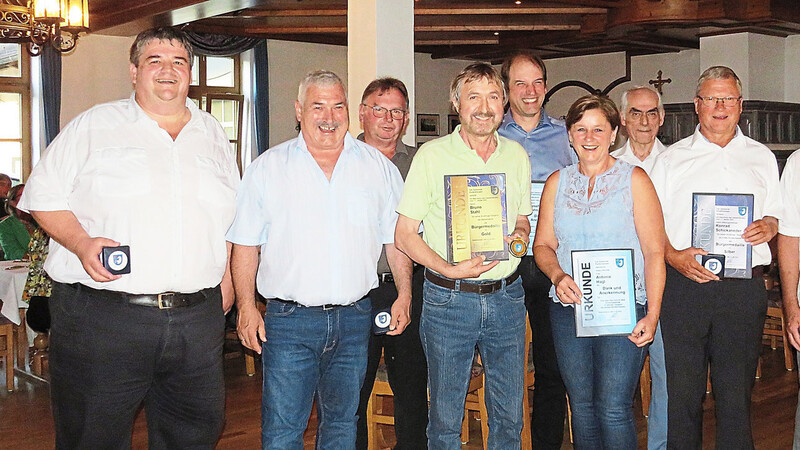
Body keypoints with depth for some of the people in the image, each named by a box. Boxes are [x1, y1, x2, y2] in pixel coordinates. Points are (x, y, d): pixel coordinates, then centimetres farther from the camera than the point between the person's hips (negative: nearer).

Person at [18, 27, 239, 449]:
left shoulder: (212, 133, 15)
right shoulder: (94, 125, 3)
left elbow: (234, 214, 23)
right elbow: (44, 195, 1)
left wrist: (227, 274, 14)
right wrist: (82, 243, -15)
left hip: (198, 319, 4)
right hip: (100, 315, -3)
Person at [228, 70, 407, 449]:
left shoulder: (378, 166, 8)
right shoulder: (267, 168, 2)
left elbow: (396, 238, 11)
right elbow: (245, 244, 2)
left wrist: (404, 295, 3)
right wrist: (246, 307, -5)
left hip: (354, 319, 2)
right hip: (289, 319, -2)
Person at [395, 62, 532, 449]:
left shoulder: (517, 156, 7)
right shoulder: (432, 156, -5)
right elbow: (404, 235, -5)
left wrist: (521, 236, -4)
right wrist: (449, 269, -19)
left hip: (506, 297, 3)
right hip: (448, 299, -3)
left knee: (509, 414, 12)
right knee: (445, 417, 7)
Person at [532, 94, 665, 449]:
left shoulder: (634, 179, 0)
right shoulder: (557, 183, 11)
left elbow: (654, 252, -3)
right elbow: (543, 244, 13)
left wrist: (652, 314, -12)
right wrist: (558, 276, -9)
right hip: (568, 309, 4)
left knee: (613, 408, -8)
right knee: (581, 405, 9)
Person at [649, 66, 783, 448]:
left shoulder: (761, 158, 15)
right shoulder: (672, 158, 11)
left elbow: (777, 214, 19)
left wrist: (768, 226, -4)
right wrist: (672, 255, -11)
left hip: (743, 288, 1)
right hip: (682, 284, -1)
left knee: (736, 392, 3)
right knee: (681, 391, 1)